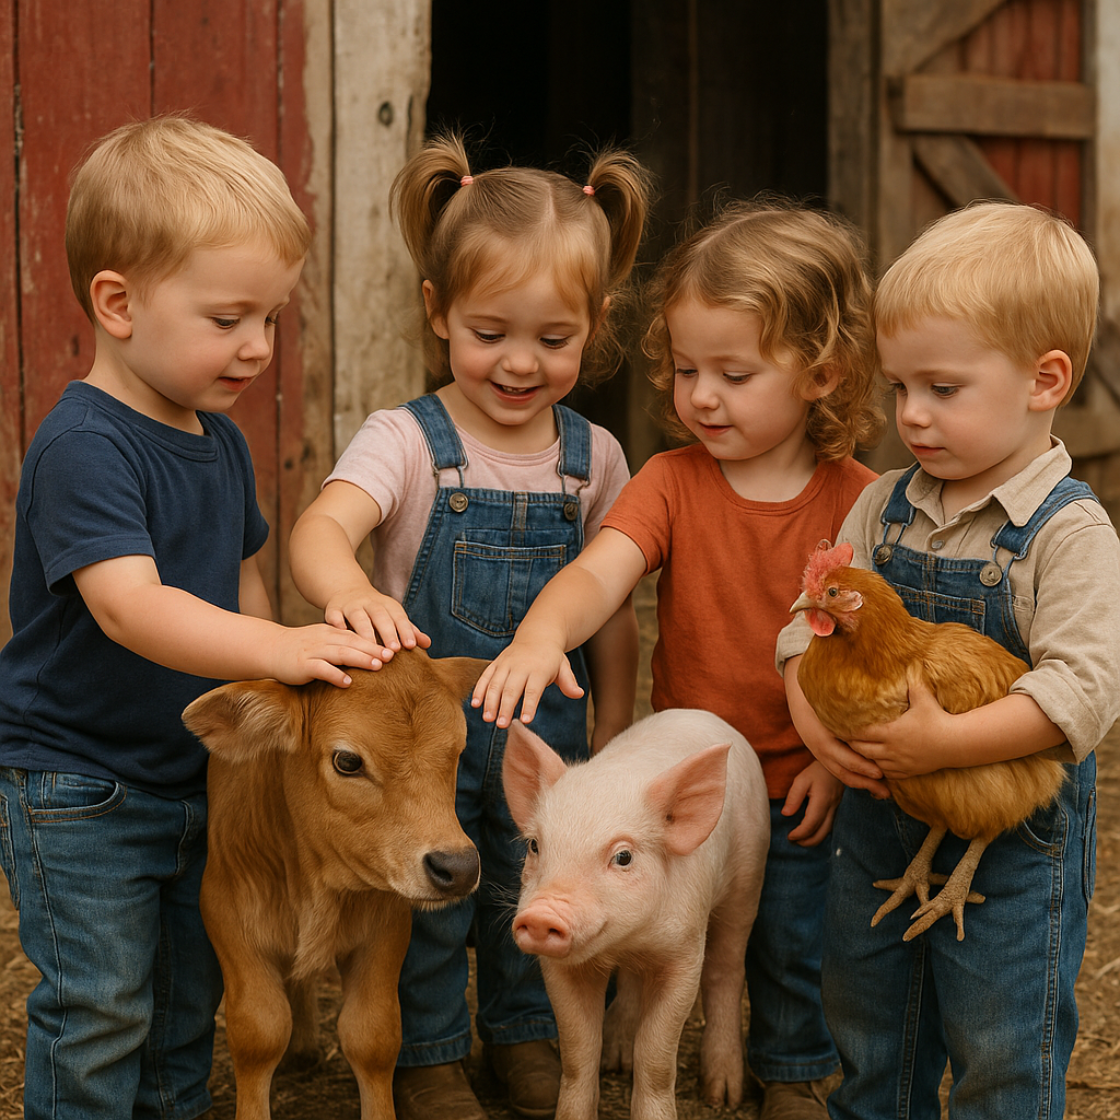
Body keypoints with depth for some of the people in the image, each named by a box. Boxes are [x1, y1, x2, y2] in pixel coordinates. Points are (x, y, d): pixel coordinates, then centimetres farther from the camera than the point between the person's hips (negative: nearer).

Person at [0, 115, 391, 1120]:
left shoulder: (221, 443, 6)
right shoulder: (85, 447, -23)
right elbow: (128, 604, -36)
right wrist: (277, 648, -46)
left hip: (194, 775, 8)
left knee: (191, 995, 19)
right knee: (99, 1014, -2)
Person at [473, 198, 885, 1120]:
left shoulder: (856, 503, -13)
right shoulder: (673, 482, -11)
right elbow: (601, 570, -27)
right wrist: (541, 632, -47)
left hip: (798, 787, -1)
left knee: (794, 943, 16)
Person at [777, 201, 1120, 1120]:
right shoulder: (885, 506, 0)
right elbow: (812, 619, 2)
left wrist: (946, 743, -35)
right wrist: (812, 709, -18)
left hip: (1012, 840, -6)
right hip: (879, 822, 6)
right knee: (869, 1040, 23)